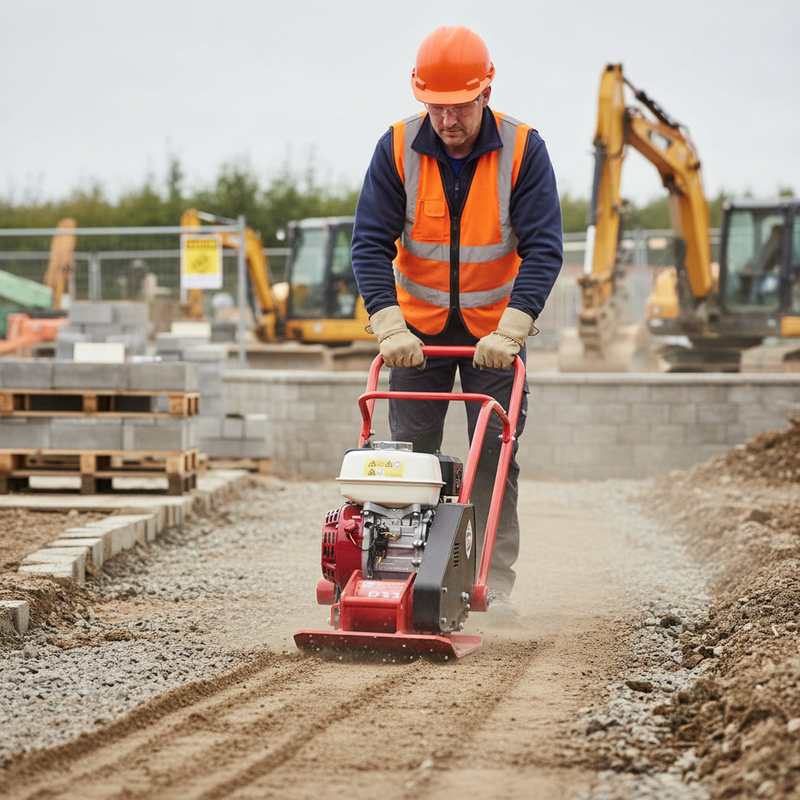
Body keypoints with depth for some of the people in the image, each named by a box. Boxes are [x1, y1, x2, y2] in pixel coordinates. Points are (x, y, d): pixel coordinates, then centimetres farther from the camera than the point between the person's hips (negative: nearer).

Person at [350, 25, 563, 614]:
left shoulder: (523, 150, -16)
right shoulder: (398, 148, -14)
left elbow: (543, 249, -19)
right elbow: (371, 242, -15)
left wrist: (509, 329, -30)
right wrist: (389, 326, -27)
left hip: (496, 325, -1)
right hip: (419, 323, 1)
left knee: (496, 452, -3)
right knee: (410, 449, -2)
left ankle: (498, 582, 2)